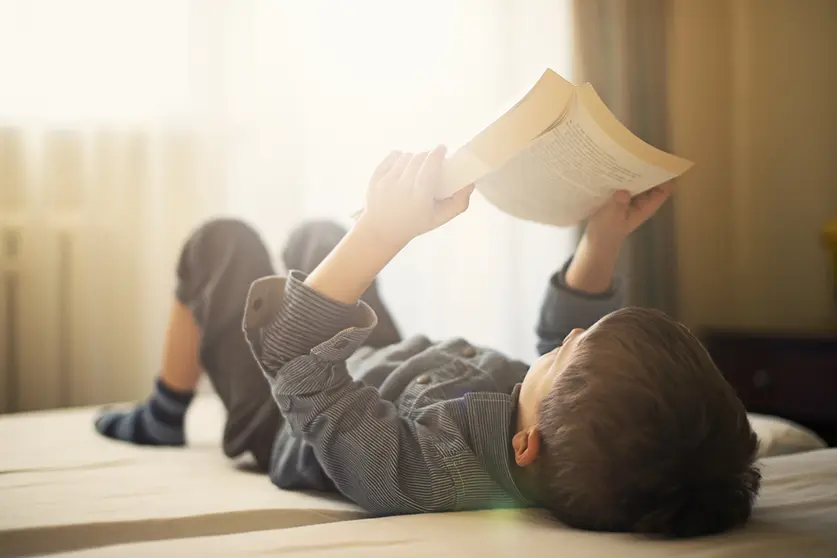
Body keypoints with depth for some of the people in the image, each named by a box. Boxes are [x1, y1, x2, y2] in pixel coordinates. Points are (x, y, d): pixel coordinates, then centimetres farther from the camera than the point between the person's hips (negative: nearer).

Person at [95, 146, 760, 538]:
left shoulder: (416, 476, -51)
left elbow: (286, 346, -41)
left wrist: (383, 231, -50)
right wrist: (605, 239, -22)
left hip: (283, 425, -5)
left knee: (222, 239, 7)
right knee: (313, 233, 24)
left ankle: (162, 419, 31)